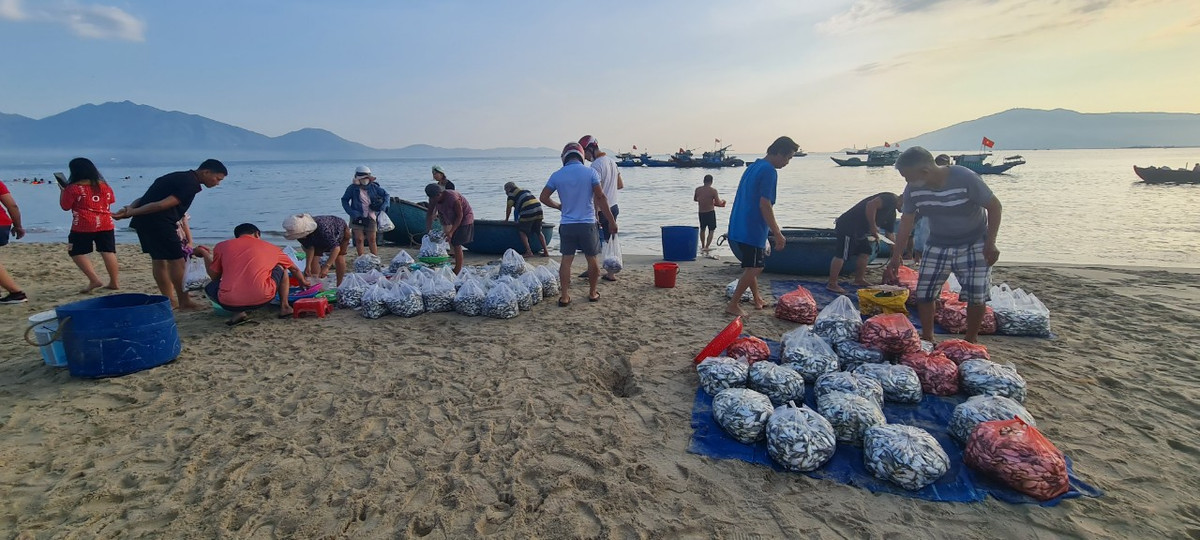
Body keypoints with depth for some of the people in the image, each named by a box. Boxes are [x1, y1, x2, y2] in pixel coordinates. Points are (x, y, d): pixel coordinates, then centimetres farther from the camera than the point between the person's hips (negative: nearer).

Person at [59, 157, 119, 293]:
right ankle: (114, 282, 5)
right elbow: (111, 200, 22)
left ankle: (94, 280, -8)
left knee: (77, 253, 5)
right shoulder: (104, 185, 7)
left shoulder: (73, 188, -8)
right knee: (108, 252, 5)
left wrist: (62, 191, 14)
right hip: (106, 224, 5)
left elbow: (65, 206, 1)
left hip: (83, 226, -4)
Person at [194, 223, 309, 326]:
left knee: (209, 287, 35)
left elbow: (214, 276, 23)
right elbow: (295, 270, 32)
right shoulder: (271, 247, 18)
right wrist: (304, 283, 53)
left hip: (229, 303, 0)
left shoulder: (221, 246, 15)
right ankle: (284, 307, 25)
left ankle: (238, 312, 10)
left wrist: (205, 254, 38)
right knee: (281, 267, 29)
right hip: (261, 299, 1)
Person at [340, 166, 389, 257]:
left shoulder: (373, 187, 2)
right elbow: (344, 200, 4)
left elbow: (386, 194, 12)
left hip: (371, 217, 1)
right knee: (359, 239, -1)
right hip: (358, 218, -1)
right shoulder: (353, 188, -2)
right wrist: (352, 213, -7)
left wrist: (382, 207, 0)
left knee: (372, 239, 5)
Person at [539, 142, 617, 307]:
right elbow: (600, 197, -10)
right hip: (588, 224, -1)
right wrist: (612, 221, -6)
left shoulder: (557, 175, 1)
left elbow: (543, 197, 5)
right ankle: (593, 293, 24)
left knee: (566, 260, 8)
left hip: (567, 225, 2)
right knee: (592, 259, 13)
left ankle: (564, 296, 7)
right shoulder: (590, 172, -5)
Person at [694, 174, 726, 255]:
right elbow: (718, 203, -10)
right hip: (710, 212, -4)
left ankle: (703, 247, 34)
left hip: (701, 212, 4)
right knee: (711, 231, 3)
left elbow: (695, 199, 14)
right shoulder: (713, 190, -14)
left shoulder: (698, 189, -2)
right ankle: (706, 247, -12)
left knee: (702, 230, 22)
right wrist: (722, 202, 11)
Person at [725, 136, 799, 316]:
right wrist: (778, 234, -16)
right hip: (752, 230, -10)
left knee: (751, 266, 20)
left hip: (738, 227, 10)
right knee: (753, 268, -1)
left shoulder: (753, 166, 16)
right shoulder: (769, 171, -14)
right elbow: (764, 205, -20)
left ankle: (757, 299, 33)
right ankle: (733, 305, 1)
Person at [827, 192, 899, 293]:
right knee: (842, 255, -10)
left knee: (864, 252, 16)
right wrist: (873, 227, -18)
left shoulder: (891, 212, 22)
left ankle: (859, 279, 27)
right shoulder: (890, 199, -9)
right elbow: (871, 205, -26)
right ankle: (832, 284, -8)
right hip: (848, 226, -11)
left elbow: (890, 234, 28)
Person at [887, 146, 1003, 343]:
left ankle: (971, 340, 17)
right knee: (923, 292, -1)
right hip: (938, 245, 3)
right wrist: (896, 256, 3)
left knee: (976, 295, -5)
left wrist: (990, 243, -18)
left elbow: (994, 206, -15)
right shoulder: (913, 189, -14)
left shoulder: (965, 178, -26)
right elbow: (906, 220, -1)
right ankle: (927, 338, 16)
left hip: (974, 245, -3)